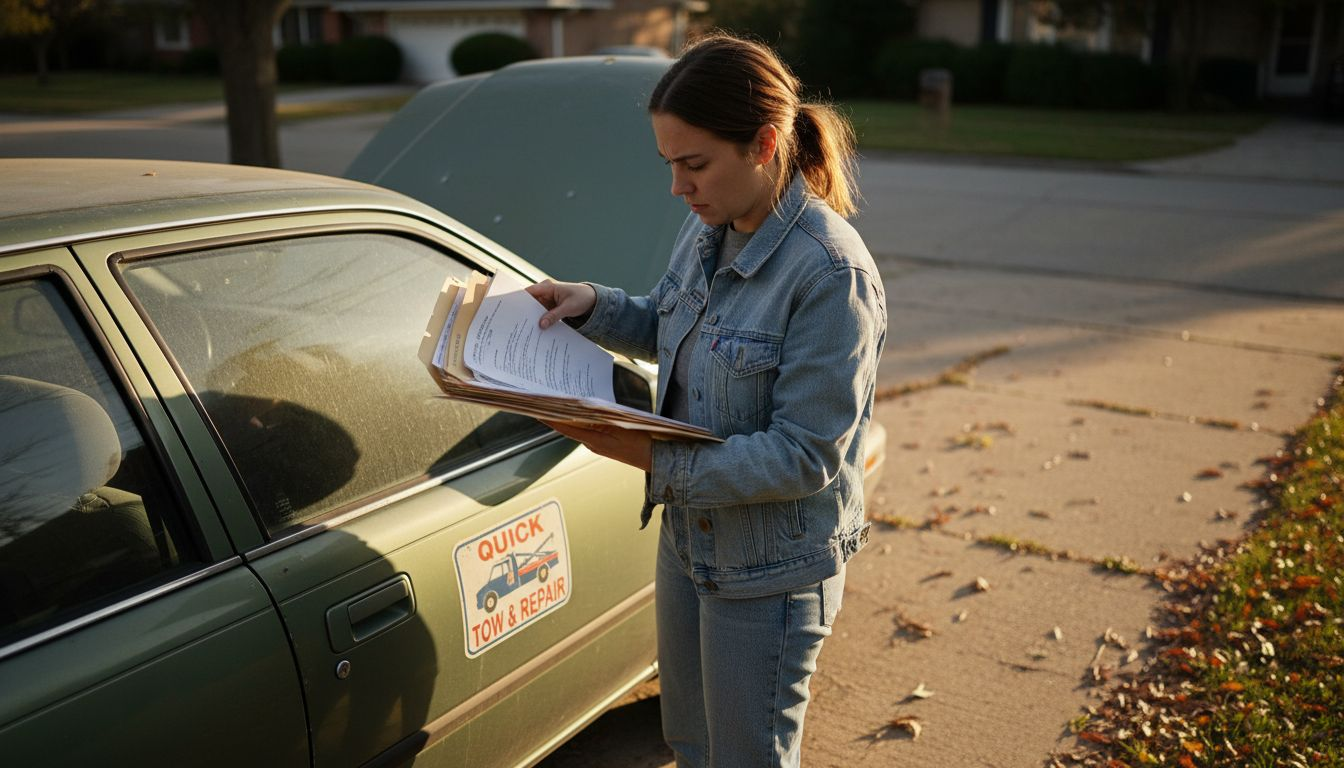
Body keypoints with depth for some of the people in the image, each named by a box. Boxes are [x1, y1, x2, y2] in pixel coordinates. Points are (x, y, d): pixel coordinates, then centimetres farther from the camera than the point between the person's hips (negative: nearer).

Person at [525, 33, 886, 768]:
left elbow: (806, 455, -26)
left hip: (769, 571, -8)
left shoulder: (831, 273, -27)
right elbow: (664, 327, 17)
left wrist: (655, 458, -27)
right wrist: (591, 304, -2)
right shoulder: (706, 231, -2)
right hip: (688, 536, 8)